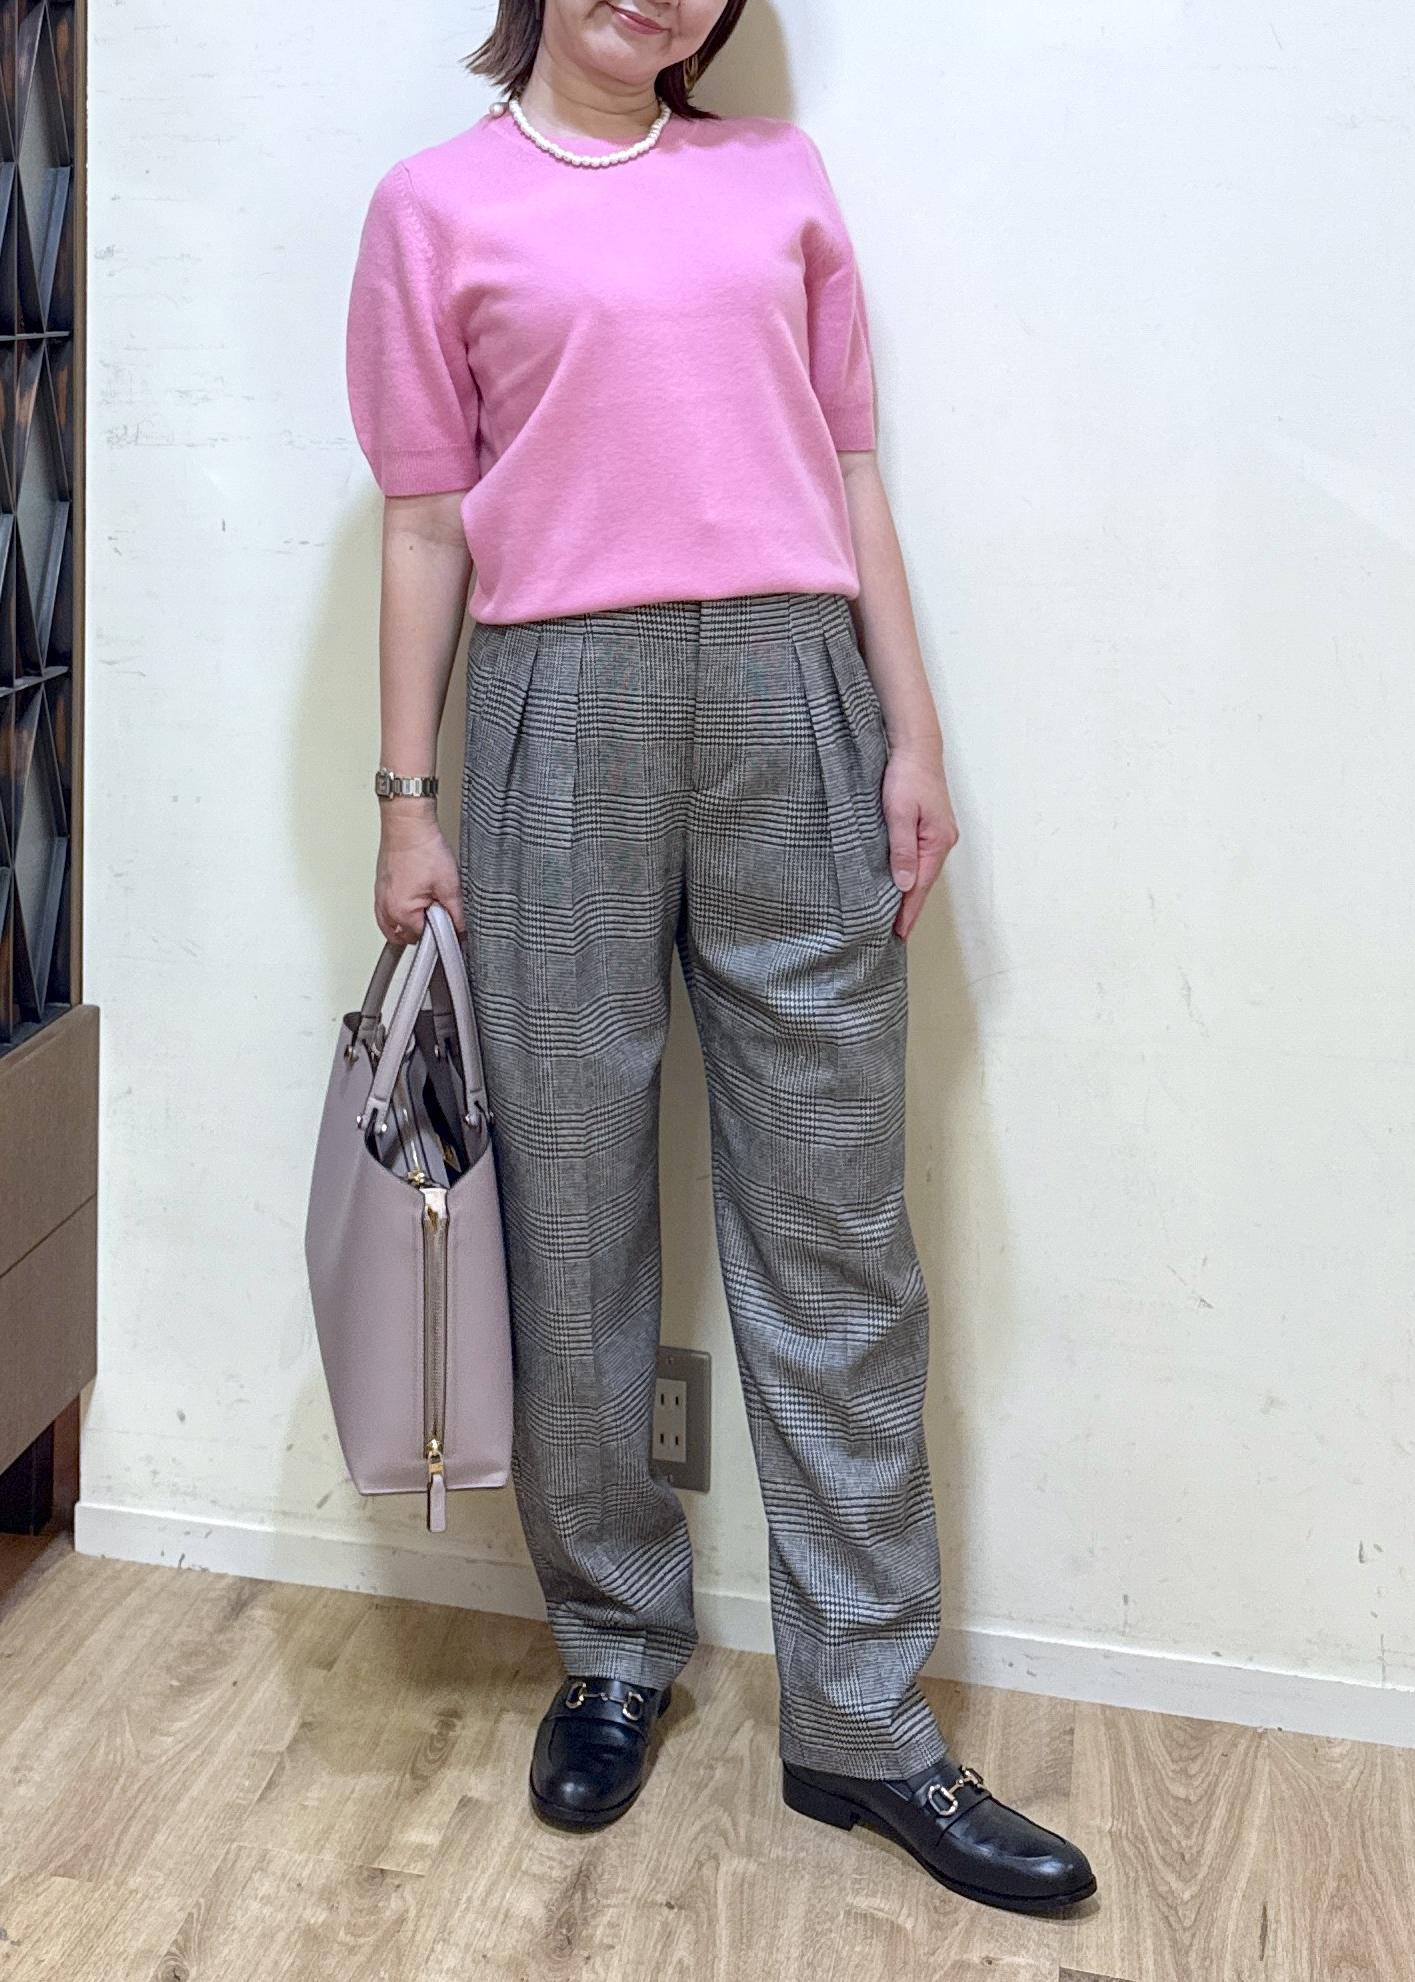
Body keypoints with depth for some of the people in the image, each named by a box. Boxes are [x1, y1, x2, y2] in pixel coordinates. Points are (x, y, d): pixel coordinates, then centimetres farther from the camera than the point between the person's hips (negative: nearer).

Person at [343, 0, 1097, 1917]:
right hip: (563, 708, -1)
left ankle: (863, 1722, 11)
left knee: (834, 1217, 1)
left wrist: (914, 734, 5)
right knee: (574, 1203, 4)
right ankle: (614, 1651, 23)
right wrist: (407, 798, 3)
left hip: (791, 697, 2)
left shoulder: (780, 173, 14)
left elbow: (850, 469, 12)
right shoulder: (439, 208, 8)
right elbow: (426, 523, 6)